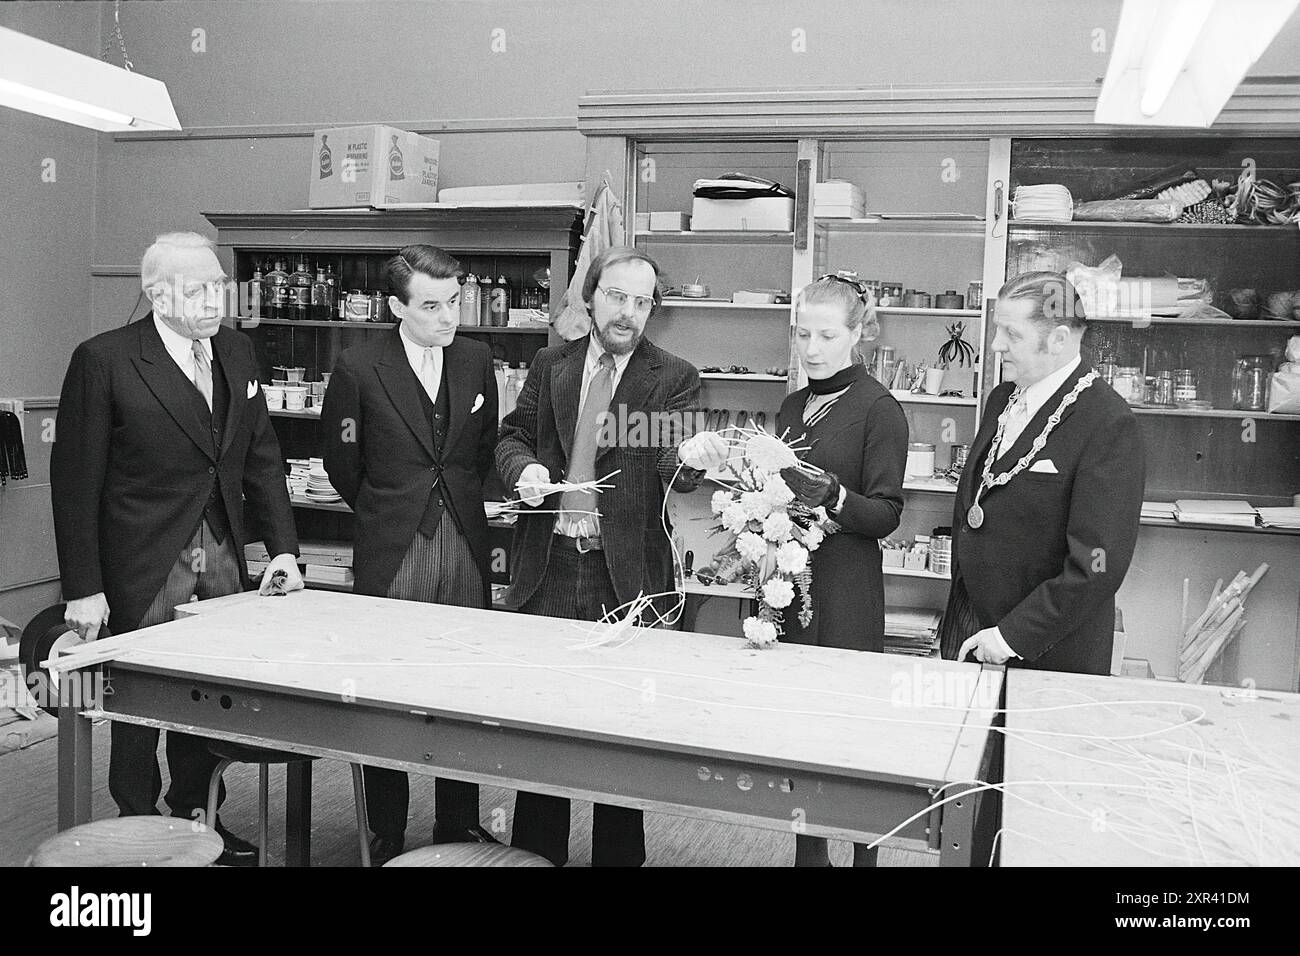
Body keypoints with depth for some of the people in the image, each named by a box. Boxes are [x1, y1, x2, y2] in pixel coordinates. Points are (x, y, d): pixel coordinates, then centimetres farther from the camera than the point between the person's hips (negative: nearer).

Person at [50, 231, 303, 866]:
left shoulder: (235, 351, 6)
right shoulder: (103, 361, -11)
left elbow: (261, 455, 11)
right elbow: (75, 484, -10)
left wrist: (281, 545, 3)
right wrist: (84, 588, -11)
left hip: (222, 556, 5)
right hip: (142, 568, -5)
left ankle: (194, 811, 32)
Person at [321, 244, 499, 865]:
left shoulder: (476, 360, 6)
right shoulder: (359, 369, -6)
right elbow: (343, 463, 6)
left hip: (465, 547, 3)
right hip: (393, 555, -3)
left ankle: (459, 824, 24)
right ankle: (386, 834, 19)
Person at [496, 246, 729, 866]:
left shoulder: (674, 378, 0)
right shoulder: (550, 365, 10)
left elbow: (670, 463, -13)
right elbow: (511, 437, 13)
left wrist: (690, 456, -36)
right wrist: (524, 467, -9)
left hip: (627, 573, -2)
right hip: (547, 565, 3)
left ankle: (618, 855, 23)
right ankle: (536, 853, 29)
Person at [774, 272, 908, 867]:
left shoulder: (878, 409, -6)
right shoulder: (792, 406, 14)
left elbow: (885, 514, -10)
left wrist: (832, 495, -26)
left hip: (845, 594, -6)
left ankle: (863, 852, 15)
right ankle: (808, 852, 21)